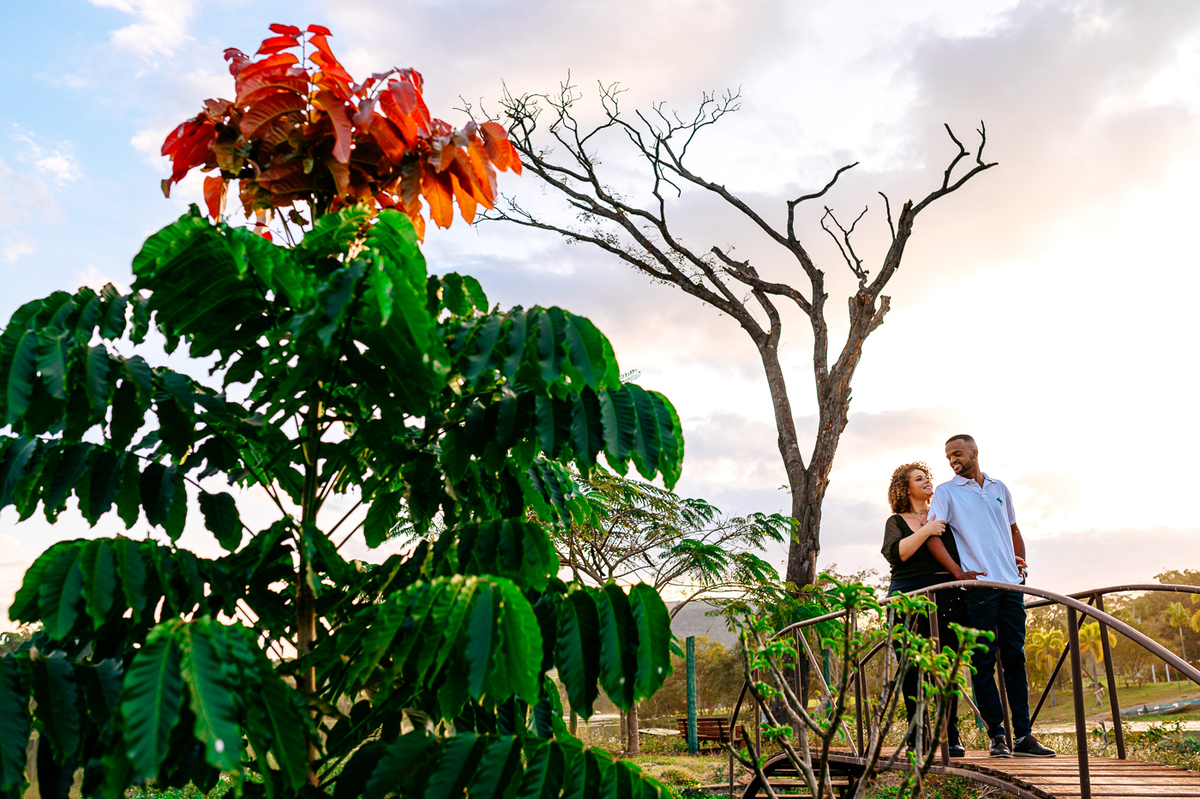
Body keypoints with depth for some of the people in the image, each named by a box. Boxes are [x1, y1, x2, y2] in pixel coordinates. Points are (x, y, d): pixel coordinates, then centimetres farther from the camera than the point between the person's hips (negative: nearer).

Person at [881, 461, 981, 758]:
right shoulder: (896, 522, 13)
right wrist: (925, 532, -13)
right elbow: (894, 553, -7)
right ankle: (917, 737, 4)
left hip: (945, 596, 1)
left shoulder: (942, 517, 20)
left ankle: (951, 738, 0)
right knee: (912, 668, -3)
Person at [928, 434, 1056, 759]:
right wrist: (959, 573, -15)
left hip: (1011, 584, 4)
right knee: (984, 661, -3)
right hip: (978, 586, -4)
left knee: (1015, 657, 5)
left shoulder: (999, 488, 16)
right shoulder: (946, 491, 2)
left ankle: (1023, 735, 9)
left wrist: (1020, 561, 10)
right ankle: (997, 736, 2)